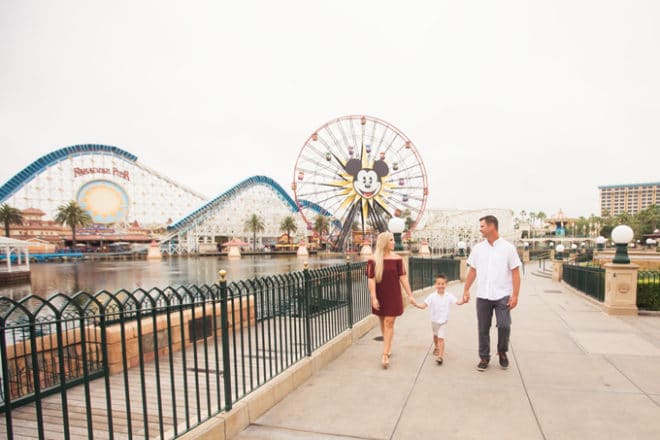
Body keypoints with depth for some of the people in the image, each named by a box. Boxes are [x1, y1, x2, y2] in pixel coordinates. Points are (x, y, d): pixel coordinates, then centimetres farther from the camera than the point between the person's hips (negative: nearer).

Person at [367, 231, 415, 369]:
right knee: (383, 322, 15)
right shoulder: (373, 260, -7)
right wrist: (373, 297, -14)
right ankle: (388, 347, 36)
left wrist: (410, 295, -2)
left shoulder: (397, 258, -3)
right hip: (380, 296, 1)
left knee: (389, 323, -5)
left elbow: (403, 277, -1)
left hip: (393, 295, -1)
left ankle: (385, 355, -3)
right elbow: (371, 279, -9)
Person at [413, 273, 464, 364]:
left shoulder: (449, 296, -10)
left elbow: (458, 302, -16)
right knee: (435, 335, 26)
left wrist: (463, 301, -38)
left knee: (441, 338, -13)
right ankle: (436, 348, 52)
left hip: (443, 321, -2)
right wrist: (416, 305, -35)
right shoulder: (432, 296, -13)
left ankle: (440, 356, -10)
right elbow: (424, 306, -17)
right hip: (434, 320, 2)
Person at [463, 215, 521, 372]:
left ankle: (502, 352, 20)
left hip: (503, 296, -3)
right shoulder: (478, 248, 5)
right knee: (483, 329, 7)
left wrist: (515, 295, -11)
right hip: (482, 296, 3)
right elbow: (472, 271, 11)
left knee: (504, 326, -9)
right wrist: (466, 290, 6)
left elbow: (515, 272, -5)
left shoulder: (508, 248, -5)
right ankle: (484, 357, 24)